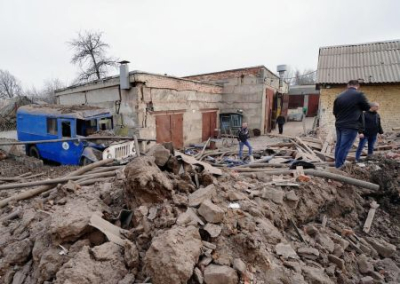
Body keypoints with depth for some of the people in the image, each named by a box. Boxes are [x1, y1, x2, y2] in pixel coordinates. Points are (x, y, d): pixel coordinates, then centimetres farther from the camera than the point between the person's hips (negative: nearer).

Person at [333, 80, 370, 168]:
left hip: (339, 125, 6)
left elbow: (335, 112, 13)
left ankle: (337, 165, 23)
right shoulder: (359, 95, -10)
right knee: (344, 148, -3)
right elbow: (367, 108, 4)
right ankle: (338, 167, 1)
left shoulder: (339, 96, 5)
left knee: (338, 145, 14)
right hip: (351, 126, -6)